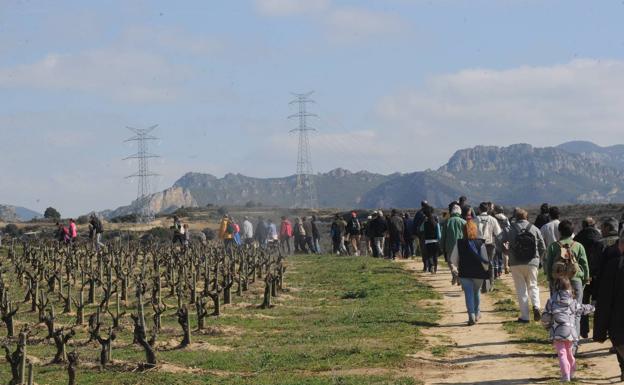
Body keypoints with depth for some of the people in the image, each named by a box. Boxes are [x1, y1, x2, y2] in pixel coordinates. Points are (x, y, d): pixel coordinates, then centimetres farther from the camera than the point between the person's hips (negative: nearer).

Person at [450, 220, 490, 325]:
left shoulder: (459, 243, -5)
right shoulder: (480, 243, -9)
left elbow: (452, 260, 0)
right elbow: (485, 260, -10)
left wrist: (454, 269, 16)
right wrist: (485, 269, 7)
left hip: (464, 273, 0)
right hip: (478, 273, 0)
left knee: (468, 293, 2)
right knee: (476, 292, 21)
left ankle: (471, 316, -13)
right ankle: (477, 314, 35)